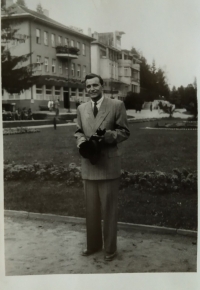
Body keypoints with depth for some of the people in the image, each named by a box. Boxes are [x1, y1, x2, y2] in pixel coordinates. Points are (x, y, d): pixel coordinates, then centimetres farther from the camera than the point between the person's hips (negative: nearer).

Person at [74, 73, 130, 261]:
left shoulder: (117, 105, -4)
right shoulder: (81, 108, 10)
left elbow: (124, 131, -3)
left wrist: (107, 136, -20)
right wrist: (81, 141, -5)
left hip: (108, 164, -4)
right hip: (88, 165, 4)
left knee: (109, 208, 5)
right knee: (91, 208, 14)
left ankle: (110, 248, 21)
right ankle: (93, 244, 32)